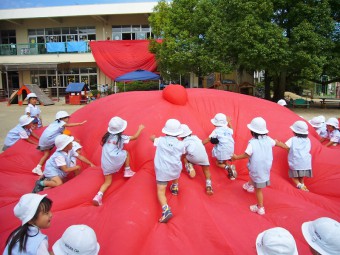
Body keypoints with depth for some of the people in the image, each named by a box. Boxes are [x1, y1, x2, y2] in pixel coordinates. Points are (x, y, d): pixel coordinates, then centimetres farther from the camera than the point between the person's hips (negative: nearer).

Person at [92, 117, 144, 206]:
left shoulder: (107, 136, 13)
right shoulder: (121, 137, 1)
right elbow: (135, 137, 14)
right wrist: (140, 129, 31)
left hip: (105, 164, 5)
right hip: (116, 160, -5)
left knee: (107, 182, 16)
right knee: (126, 153, 22)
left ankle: (99, 195, -5)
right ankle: (127, 171, 22)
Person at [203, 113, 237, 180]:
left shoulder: (216, 131, -11)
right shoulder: (227, 129, 6)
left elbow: (208, 139, -11)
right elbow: (232, 131, 33)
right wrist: (229, 122, 42)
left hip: (222, 151, -6)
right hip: (230, 149, 6)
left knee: (218, 163, 12)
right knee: (225, 162, 28)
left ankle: (229, 167, -14)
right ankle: (231, 174, 16)